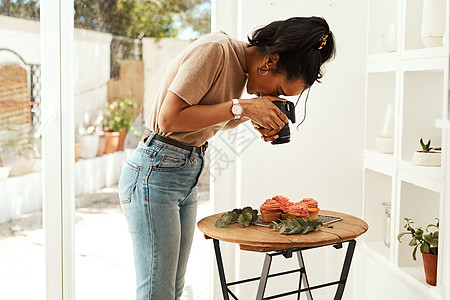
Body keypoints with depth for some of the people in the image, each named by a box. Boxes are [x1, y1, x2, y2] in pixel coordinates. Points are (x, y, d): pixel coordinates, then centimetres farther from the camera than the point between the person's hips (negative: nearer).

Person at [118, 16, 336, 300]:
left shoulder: (239, 62, 7)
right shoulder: (213, 50, -18)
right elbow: (169, 119, -22)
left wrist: (255, 116, 0)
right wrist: (242, 107, -20)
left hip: (187, 175, 8)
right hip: (155, 174, -8)